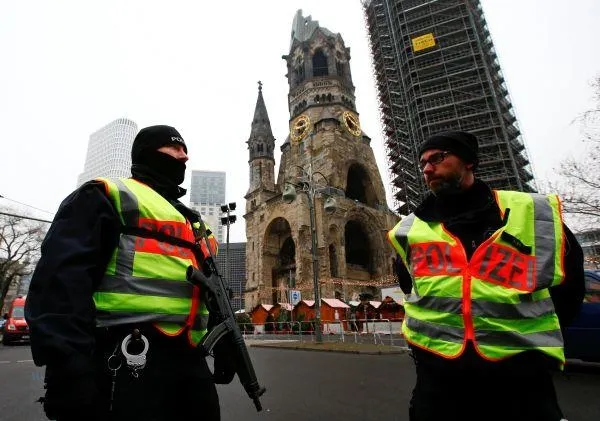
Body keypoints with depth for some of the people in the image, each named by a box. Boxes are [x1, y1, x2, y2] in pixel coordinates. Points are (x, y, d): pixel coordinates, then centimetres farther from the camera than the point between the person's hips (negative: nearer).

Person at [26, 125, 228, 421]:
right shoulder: (109, 196, 0)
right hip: (130, 359, -7)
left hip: (190, 360, 8)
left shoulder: (191, 221, 23)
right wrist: (69, 369, -21)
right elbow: (63, 276, -13)